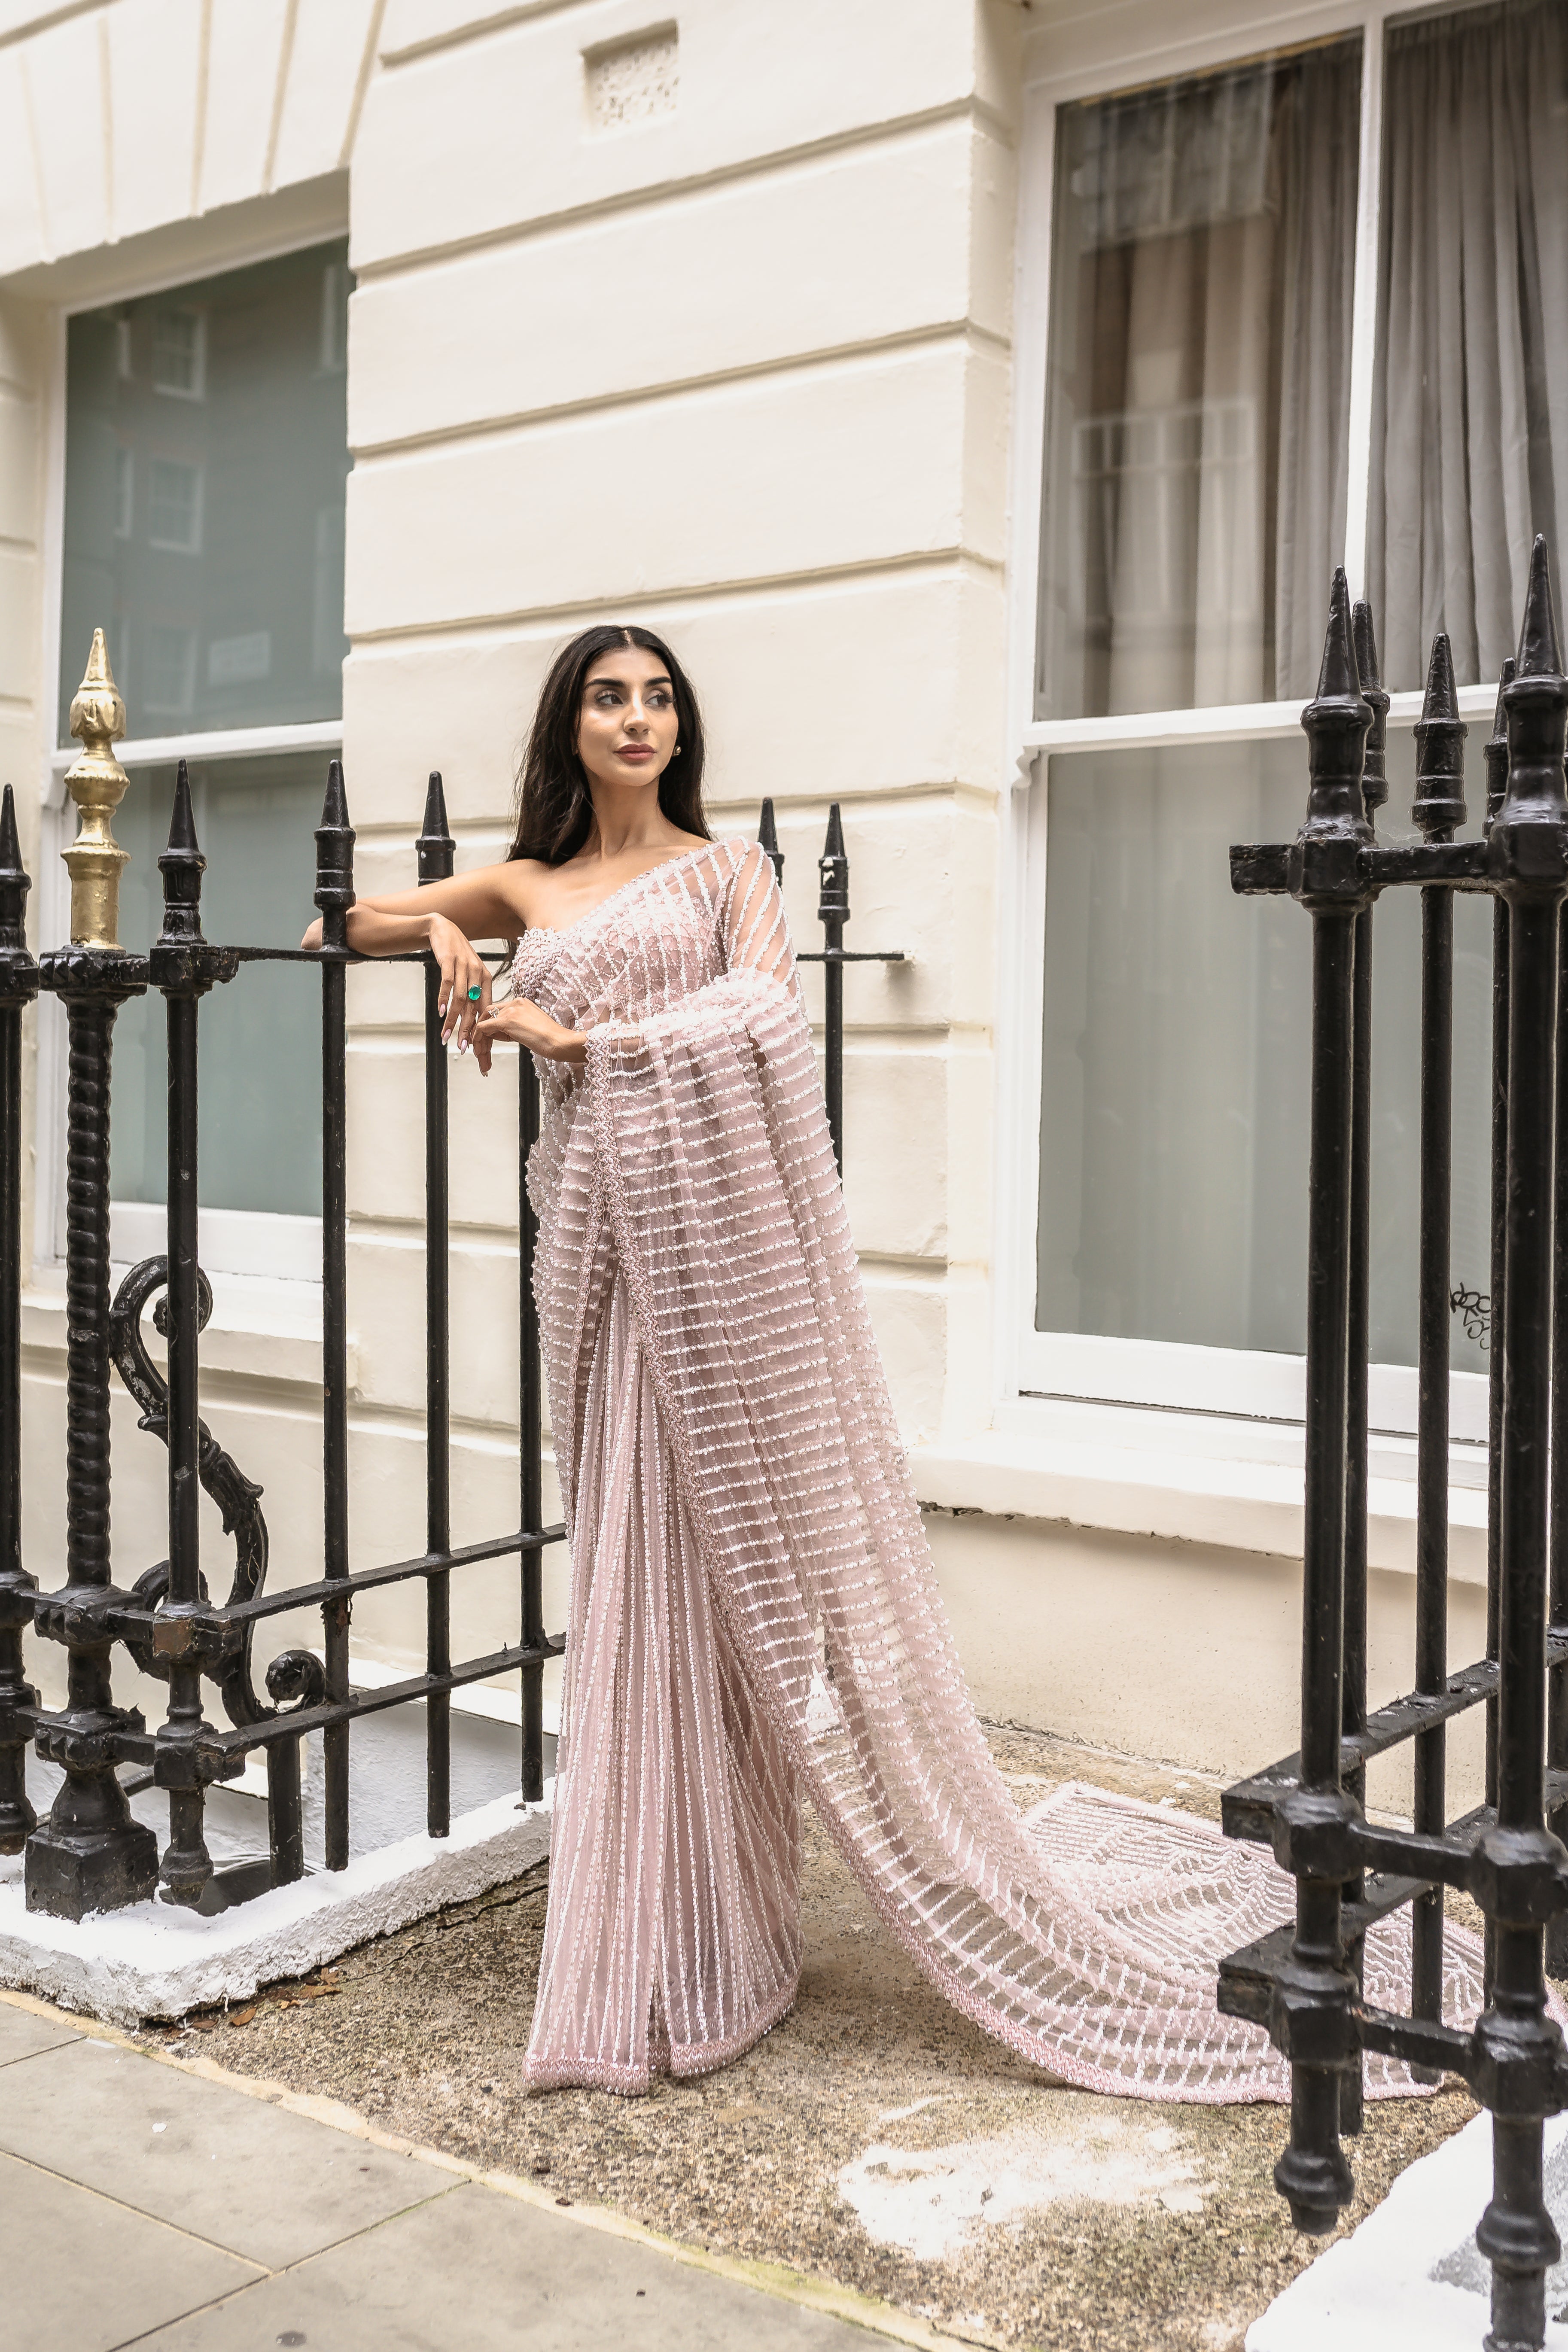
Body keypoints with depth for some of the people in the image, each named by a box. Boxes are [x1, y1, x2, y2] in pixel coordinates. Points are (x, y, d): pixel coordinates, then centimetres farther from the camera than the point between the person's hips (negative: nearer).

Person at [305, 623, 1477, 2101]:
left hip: (718, 1239, -3)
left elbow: (764, 1021, -10)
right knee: (632, 1575, 4)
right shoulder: (526, 887, 18)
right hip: (597, 1244, 4)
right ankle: (664, 1954, 15)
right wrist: (445, 940, 8)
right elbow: (357, 925, 29)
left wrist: (576, 1037, -11)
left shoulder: (726, 868, 8)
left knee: (765, 1559, -3)